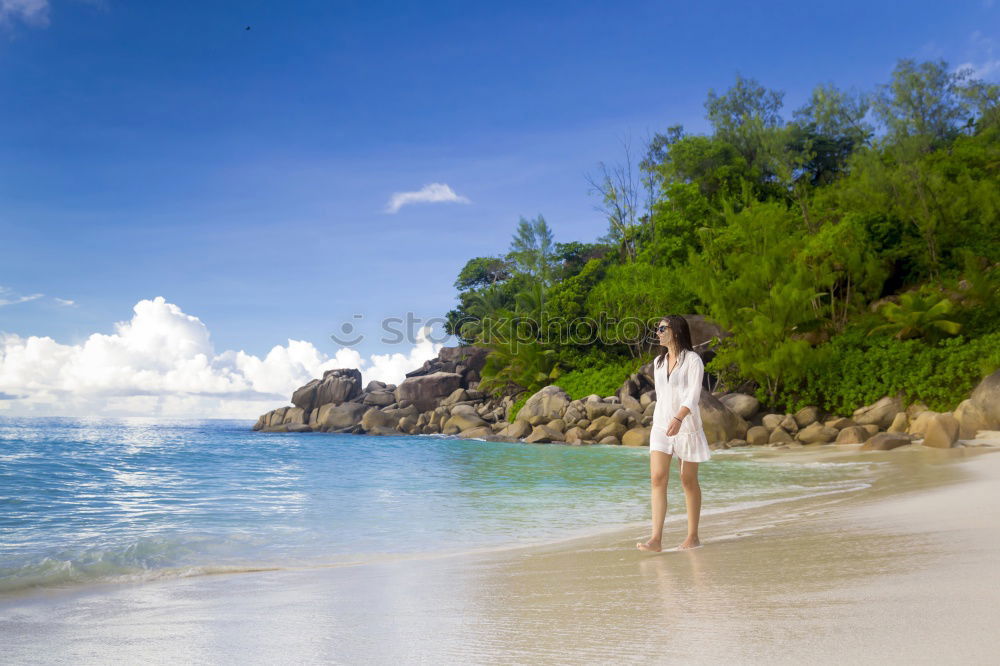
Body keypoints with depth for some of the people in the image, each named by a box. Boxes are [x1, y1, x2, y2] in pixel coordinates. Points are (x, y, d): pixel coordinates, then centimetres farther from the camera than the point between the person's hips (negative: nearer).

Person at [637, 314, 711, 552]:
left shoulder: (693, 360, -7)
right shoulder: (658, 362, 13)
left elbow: (693, 395, -17)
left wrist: (678, 419, -32)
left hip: (686, 426, -5)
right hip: (660, 426, 5)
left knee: (688, 481, 5)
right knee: (657, 478, -10)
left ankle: (693, 536, 18)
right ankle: (656, 539, -14)